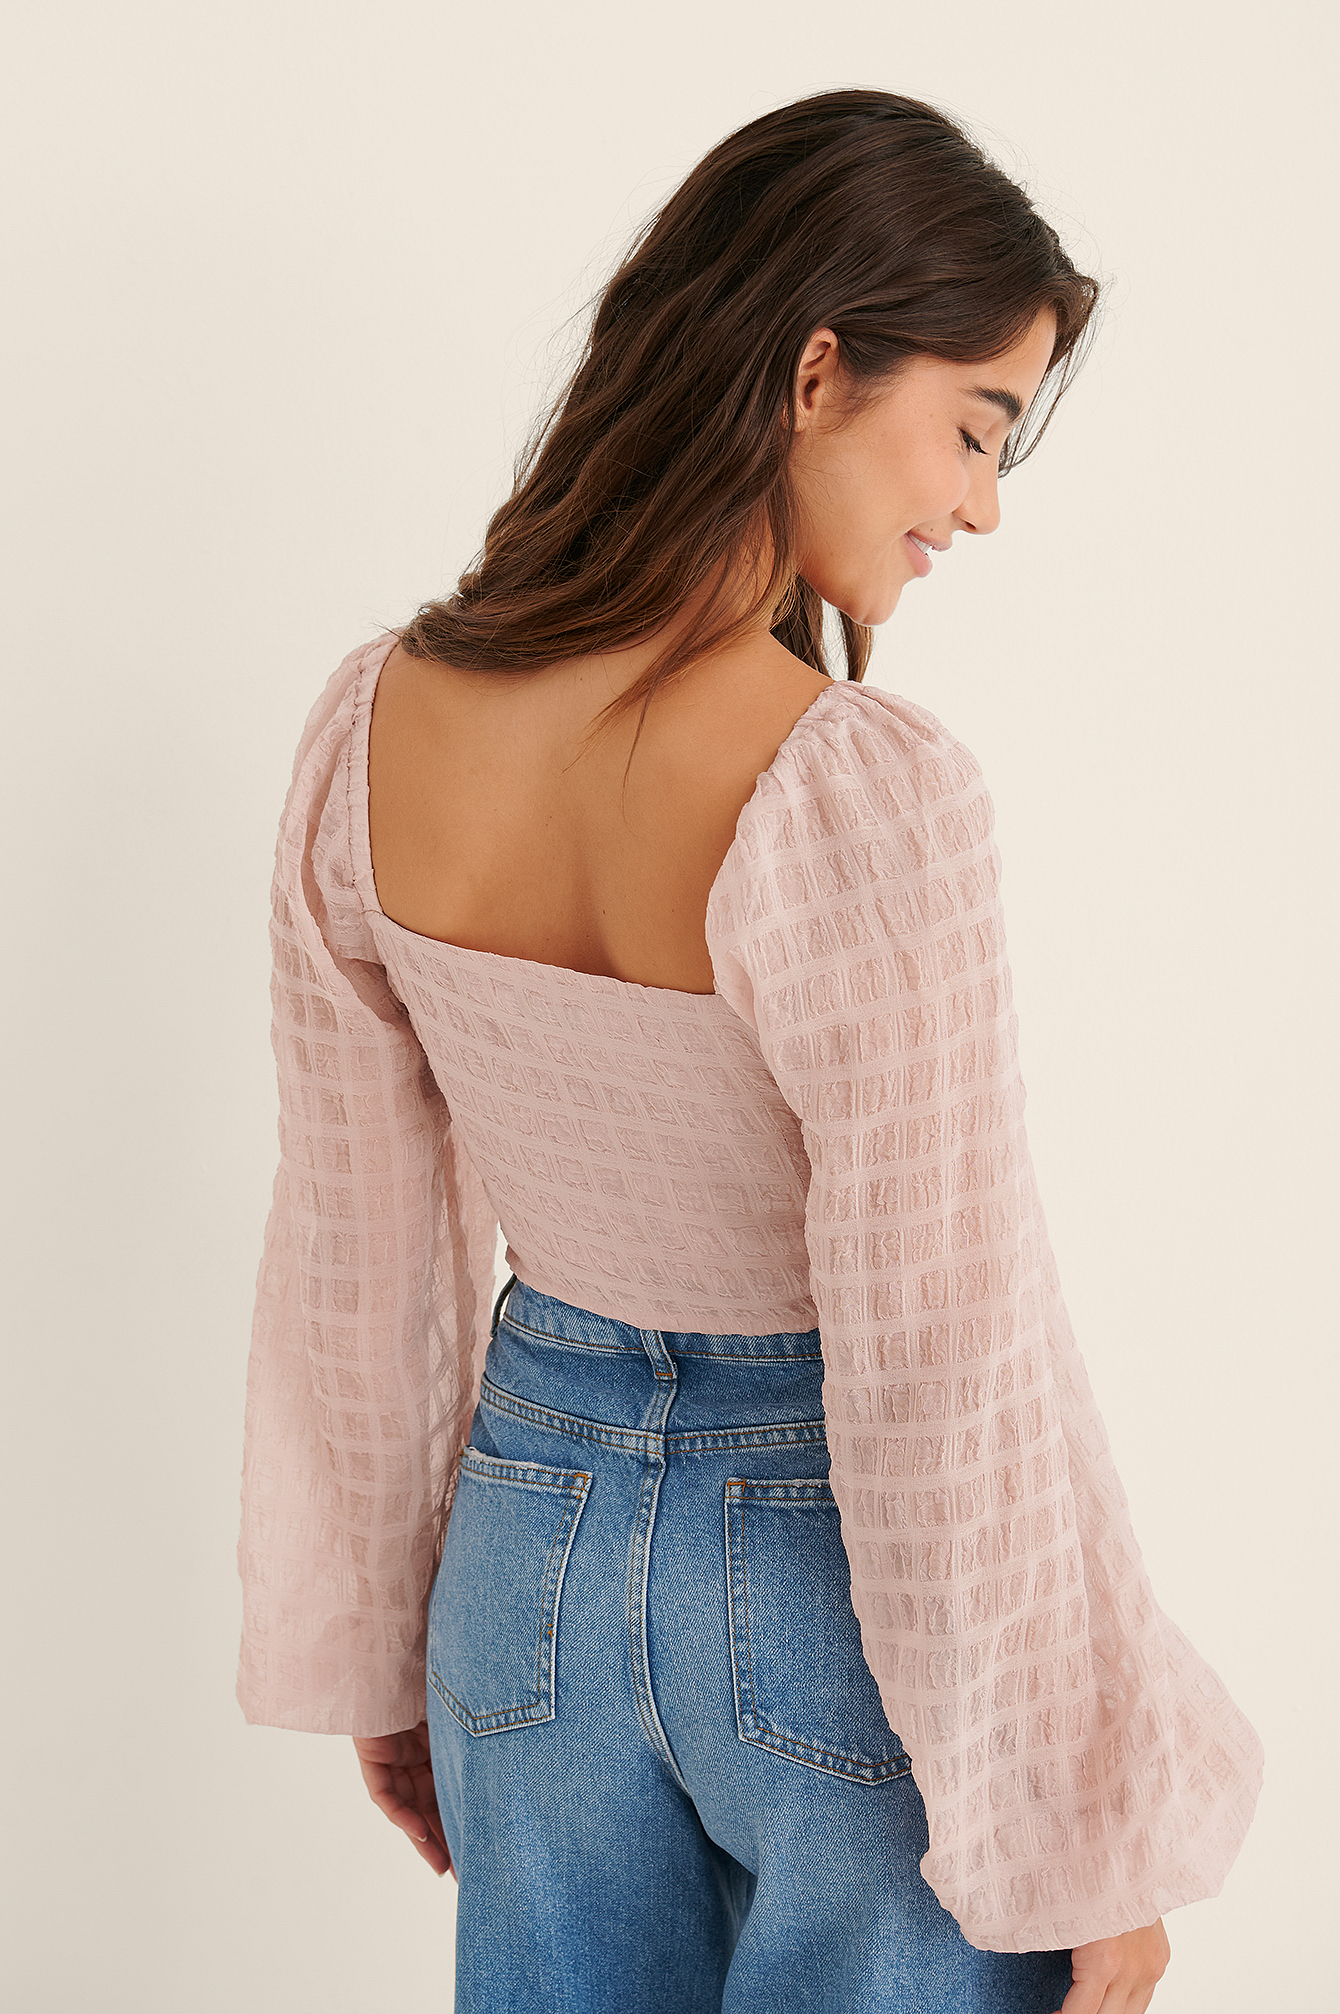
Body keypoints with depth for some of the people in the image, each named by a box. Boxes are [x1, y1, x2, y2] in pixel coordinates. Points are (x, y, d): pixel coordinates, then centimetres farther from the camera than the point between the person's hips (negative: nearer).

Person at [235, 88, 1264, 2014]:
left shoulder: (375, 724, -7)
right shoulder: (864, 795, -26)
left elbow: (357, 1244, 2)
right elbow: (946, 1372, -22)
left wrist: (382, 1645, 14)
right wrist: (1090, 1833, -9)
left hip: (533, 1523, 5)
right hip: (844, 1581, -5)